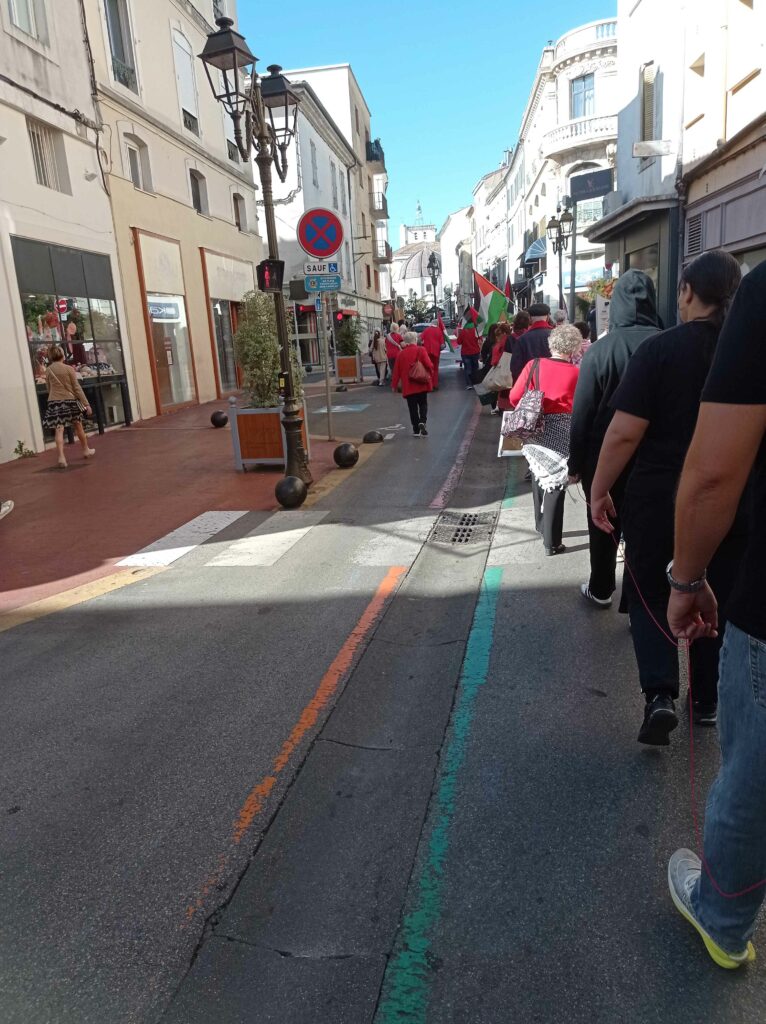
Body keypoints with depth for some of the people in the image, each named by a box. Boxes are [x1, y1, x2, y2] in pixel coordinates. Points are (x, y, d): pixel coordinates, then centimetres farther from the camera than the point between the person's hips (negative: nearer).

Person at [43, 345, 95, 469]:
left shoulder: (48, 371, 5)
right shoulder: (68, 369, -4)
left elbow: (49, 389, 13)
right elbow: (77, 388, -5)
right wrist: (86, 403, -2)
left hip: (54, 402, 1)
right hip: (70, 400, -1)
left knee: (59, 429, -6)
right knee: (78, 426, 16)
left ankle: (61, 456, -19)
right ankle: (86, 450, 32)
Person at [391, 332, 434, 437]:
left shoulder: (401, 354, 1)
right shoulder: (420, 350, -5)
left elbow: (396, 371, 4)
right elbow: (429, 364, -13)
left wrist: (394, 385, 13)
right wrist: (430, 374, 7)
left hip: (408, 386, 1)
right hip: (421, 384, -1)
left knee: (412, 407, 9)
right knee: (423, 404, 12)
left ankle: (416, 429, 9)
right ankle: (422, 421, -13)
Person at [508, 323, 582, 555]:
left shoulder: (534, 365, -3)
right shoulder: (577, 374, -9)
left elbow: (515, 397, -3)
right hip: (561, 433, -3)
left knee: (539, 475, 23)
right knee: (555, 482, 4)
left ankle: (542, 525, 40)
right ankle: (551, 542, 7)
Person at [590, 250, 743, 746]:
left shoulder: (660, 348, -13)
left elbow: (625, 432, -18)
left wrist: (599, 489, -6)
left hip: (659, 493, -3)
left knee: (647, 588, 14)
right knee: (716, 597, 18)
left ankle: (660, 694, 0)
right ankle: (707, 699, 30)